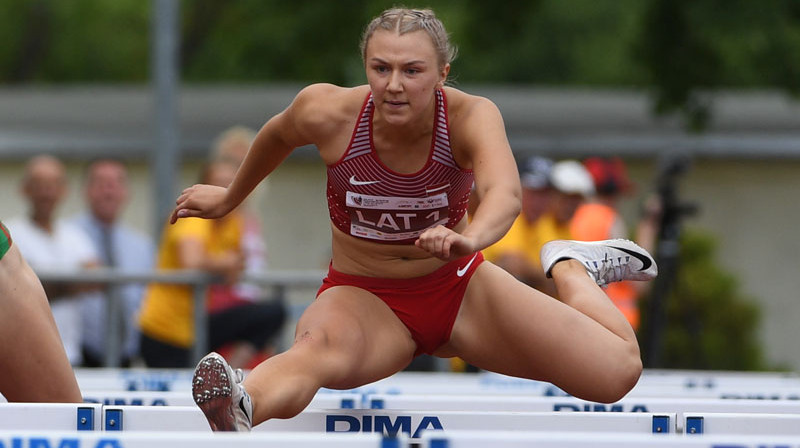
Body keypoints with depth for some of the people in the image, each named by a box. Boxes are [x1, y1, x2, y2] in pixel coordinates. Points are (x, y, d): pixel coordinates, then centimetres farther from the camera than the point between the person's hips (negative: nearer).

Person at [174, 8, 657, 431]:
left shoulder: (471, 116, -22)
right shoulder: (327, 111, -19)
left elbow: (505, 193, -43)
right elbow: (278, 135, 7)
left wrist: (468, 239, -67)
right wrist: (230, 198, 25)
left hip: (458, 287, 2)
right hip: (363, 297, -1)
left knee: (617, 372, -9)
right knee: (318, 349, -41)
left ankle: (571, 268, 23)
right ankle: (238, 411, -74)